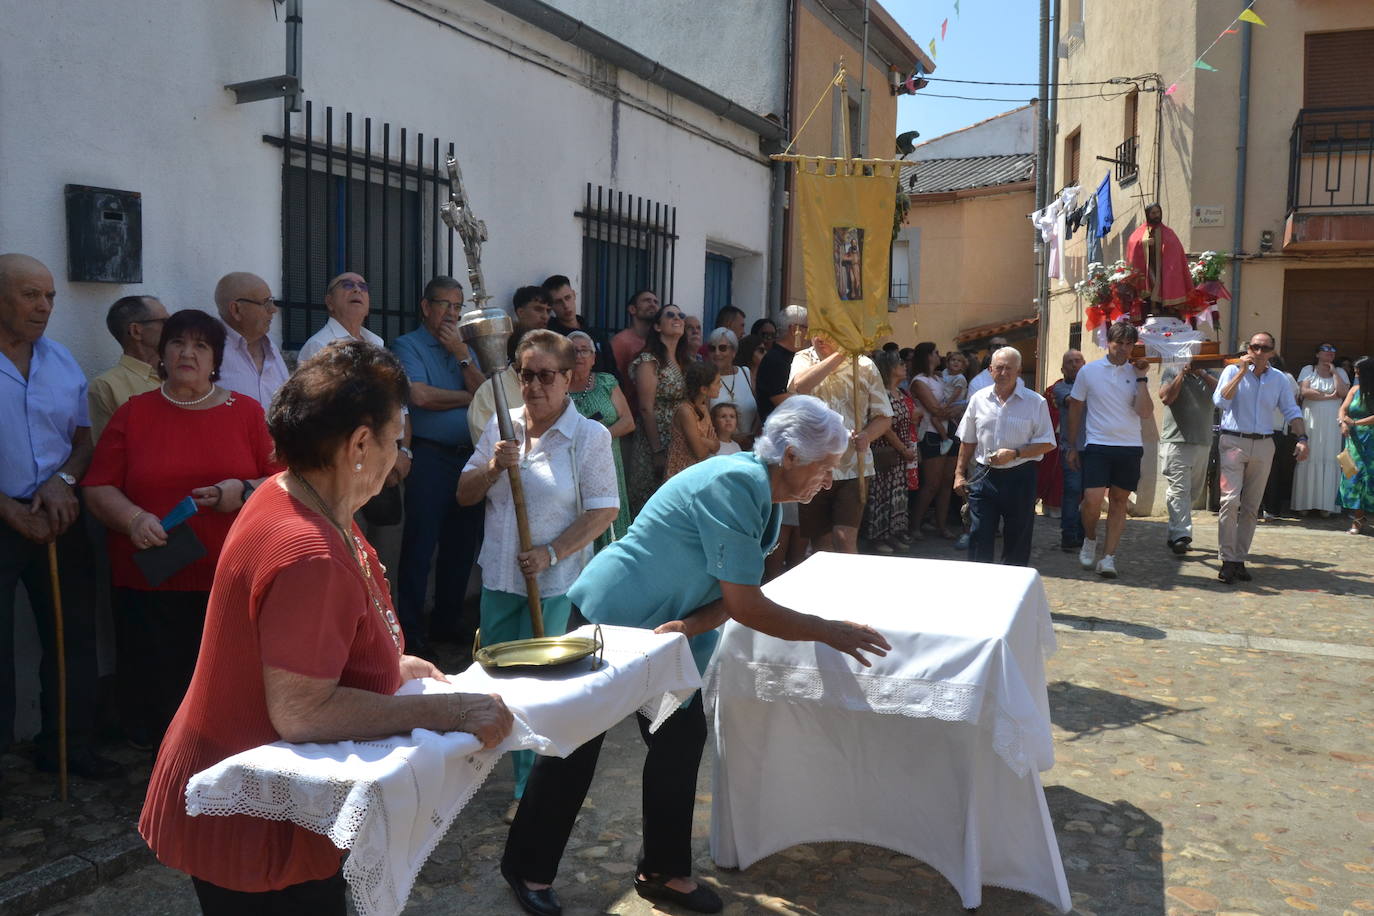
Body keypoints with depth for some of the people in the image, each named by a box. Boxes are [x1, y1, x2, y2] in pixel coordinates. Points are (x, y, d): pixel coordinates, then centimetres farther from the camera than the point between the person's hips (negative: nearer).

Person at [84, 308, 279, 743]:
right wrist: (134, 519, -12)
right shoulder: (132, 414, 9)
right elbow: (97, 487, 7)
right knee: (158, 694, 2)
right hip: (150, 582, 1)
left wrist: (244, 492, -13)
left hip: (231, 580, 0)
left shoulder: (248, 412, 8)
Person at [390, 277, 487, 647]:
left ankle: (448, 619, 23)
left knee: (462, 543, 11)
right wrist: (468, 397, 0)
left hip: (467, 455, 6)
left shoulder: (463, 349, 19)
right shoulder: (407, 346, 1)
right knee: (420, 544, -3)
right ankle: (409, 629, 6)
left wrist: (462, 354, -4)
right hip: (429, 456, -6)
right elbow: (420, 396, -15)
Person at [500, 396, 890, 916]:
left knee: (681, 741, 10)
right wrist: (828, 632, -20)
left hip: (661, 633, 9)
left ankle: (663, 871, 27)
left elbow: (729, 597, -3)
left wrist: (688, 626, -22)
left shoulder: (765, 498, 1)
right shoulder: (735, 484, -29)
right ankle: (528, 869, 25)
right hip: (608, 618, -9)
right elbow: (746, 606, -28)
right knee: (575, 745, 5)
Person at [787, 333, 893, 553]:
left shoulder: (864, 366, 1)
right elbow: (800, 385, -23)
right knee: (821, 542, 9)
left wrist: (867, 435, -16)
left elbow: (884, 417, 5)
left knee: (845, 539, -11)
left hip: (853, 468, -1)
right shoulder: (804, 359, 2)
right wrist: (839, 354, -21)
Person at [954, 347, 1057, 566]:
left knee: (1017, 538, 7)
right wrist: (960, 473, 9)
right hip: (984, 476, 2)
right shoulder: (979, 399, 6)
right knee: (980, 536, 1)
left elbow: (1047, 444, -4)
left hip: (1019, 477, -2)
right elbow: (967, 441, 13)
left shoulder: (1035, 403, -3)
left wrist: (1014, 454, -17)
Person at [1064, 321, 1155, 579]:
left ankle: (1108, 557, 9)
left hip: (1130, 447, 2)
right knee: (1092, 500, -12)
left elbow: (1146, 413, -6)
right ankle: (1089, 539, 17)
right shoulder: (1089, 371, 2)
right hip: (1097, 445, -2)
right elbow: (1075, 408, 9)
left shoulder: (1137, 374, 5)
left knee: (1119, 501, 4)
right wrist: (1071, 446, 7)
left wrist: (1141, 378, -10)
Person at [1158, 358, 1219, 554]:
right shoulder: (1172, 371, 4)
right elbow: (1166, 398, -10)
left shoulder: (1208, 375, 15)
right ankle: (1181, 535, -16)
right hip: (1176, 441, -5)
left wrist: (1201, 374, -9)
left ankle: (1174, 532, 21)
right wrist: (1183, 373, -8)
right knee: (1180, 489, -13)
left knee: (1195, 491, 10)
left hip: (1203, 442, 5)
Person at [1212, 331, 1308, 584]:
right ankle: (1228, 560, -10)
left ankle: (1239, 559, 13)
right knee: (1230, 500, -15)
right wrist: (1241, 372, -16)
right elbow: (1220, 401, -14)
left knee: (1251, 507, 6)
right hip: (1234, 442, -4)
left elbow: (1292, 411, 10)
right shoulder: (1233, 371, 0)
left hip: (1263, 445, 4)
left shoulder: (1279, 379, 9)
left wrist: (1302, 438, -4)